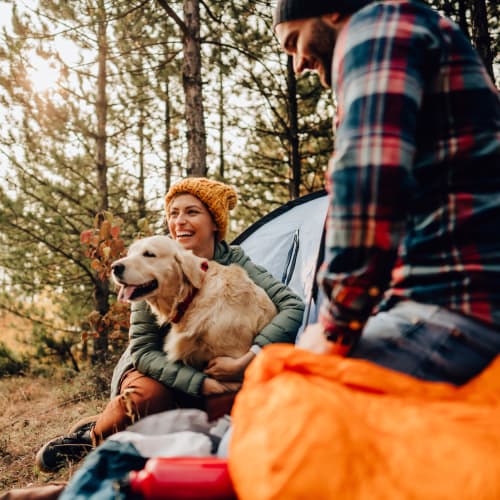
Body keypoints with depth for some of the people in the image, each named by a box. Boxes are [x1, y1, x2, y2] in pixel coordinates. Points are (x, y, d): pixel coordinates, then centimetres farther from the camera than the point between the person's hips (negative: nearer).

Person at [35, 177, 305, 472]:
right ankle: (92, 435, -3)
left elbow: (294, 307, -25)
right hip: (155, 369, -3)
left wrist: (245, 362, -36)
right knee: (147, 394, -37)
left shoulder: (234, 262, -14)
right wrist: (203, 383, -32)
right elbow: (143, 349, -19)